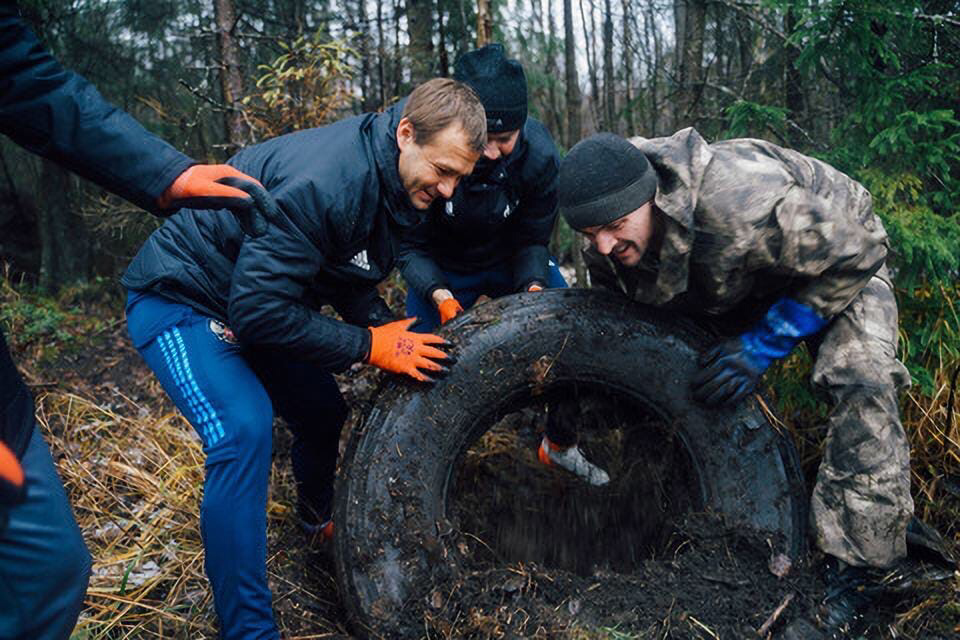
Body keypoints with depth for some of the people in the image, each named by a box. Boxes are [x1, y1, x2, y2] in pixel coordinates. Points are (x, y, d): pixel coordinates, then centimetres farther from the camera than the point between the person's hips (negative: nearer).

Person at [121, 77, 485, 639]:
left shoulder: (393, 182, -5)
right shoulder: (324, 179, -35)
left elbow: (353, 282, 6)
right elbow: (259, 309, -34)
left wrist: (394, 331, -11)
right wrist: (370, 346, -28)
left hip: (254, 300, 9)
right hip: (180, 299, -9)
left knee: (325, 414, 15)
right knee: (244, 431, -28)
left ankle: (321, 518, 47)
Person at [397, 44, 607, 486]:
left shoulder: (539, 155, -26)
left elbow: (532, 240, -13)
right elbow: (410, 246, -20)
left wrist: (534, 287, -32)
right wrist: (440, 296, -36)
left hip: (512, 263, 2)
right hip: (442, 271, -1)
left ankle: (561, 446, 16)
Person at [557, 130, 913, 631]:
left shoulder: (740, 204, -45)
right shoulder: (606, 248, -23)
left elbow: (855, 256, -32)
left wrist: (763, 346, -34)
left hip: (835, 253, -6)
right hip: (732, 286, 6)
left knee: (860, 383, -27)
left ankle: (855, 571, -18)